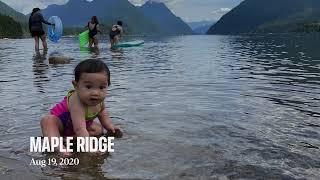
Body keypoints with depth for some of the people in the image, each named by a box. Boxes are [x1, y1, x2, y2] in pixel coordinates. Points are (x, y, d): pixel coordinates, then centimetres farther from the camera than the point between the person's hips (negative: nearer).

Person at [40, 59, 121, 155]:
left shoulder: (98, 99, -22)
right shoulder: (77, 103, -45)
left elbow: (102, 110, 4)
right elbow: (79, 129, -52)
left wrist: (109, 125, -4)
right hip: (59, 120, -7)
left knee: (99, 129, -8)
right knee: (47, 121, -33)